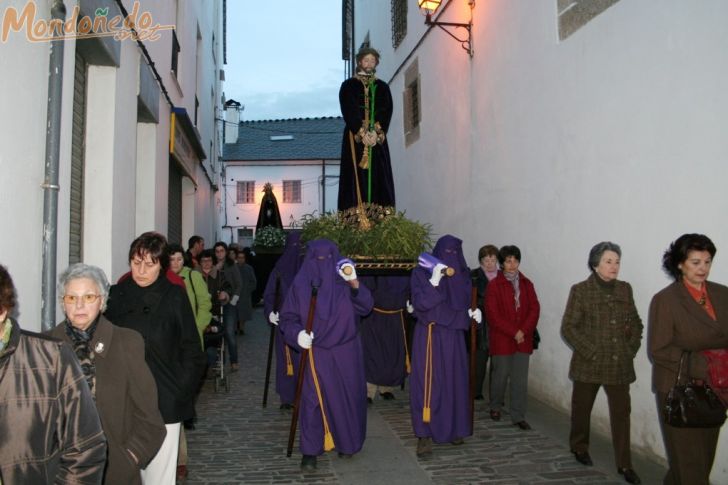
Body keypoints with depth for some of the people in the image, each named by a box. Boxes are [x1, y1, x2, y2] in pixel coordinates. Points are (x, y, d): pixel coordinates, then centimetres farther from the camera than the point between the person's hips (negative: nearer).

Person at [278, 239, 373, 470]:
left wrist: (355, 284, -28)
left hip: (346, 351, 2)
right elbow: (287, 318, -1)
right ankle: (310, 451, 9)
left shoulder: (344, 280, -1)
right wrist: (297, 334, -21)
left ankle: (347, 443, 30)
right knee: (314, 399, -3)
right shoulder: (301, 284, -4)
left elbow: (366, 307, -12)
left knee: (347, 397, 11)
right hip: (316, 352, -1)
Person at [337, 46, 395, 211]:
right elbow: (348, 111, -3)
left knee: (379, 178, -5)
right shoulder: (348, 85, 9)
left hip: (378, 138, 2)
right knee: (357, 178, -9)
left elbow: (386, 111, 4)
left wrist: (376, 132, -13)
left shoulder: (382, 87, 17)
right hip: (355, 137, -2)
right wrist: (362, 132, -16)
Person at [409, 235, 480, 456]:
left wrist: (472, 312, -3)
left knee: (454, 382, 9)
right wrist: (434, 281, -27)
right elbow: (419, 303, -17)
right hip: (429, 335, -4)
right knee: (427, 383, -4)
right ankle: (425, 434, 3)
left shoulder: (463, 274, 8)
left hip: (454, 336, 5)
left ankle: (453, 429, 24)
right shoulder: (421, 272, -6)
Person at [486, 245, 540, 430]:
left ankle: (518, 416, 11)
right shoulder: (494, 285, -5)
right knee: (500, 375, 7)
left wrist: (524, 331, -10)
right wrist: (513, 332, -13)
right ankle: (495, 407, 30)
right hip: (501, 339, -3)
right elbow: (493, 315, -9)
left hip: (523, 339, 3)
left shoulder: (526, 284, 8)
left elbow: (534, 309, 4)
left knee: (520, 379, 2)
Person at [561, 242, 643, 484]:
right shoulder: (580, 290, -7)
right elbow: (568, 327, -9)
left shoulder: (625, 289, 5)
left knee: (621, 412, 2)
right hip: (589, 363, -3)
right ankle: (580, 448, 35)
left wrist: (631, 349, 2)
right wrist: (591, 352, -13)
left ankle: (624, 464, 12)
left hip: (620, 364, 3)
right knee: (582, 408, 13)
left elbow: (636, 323, 14)